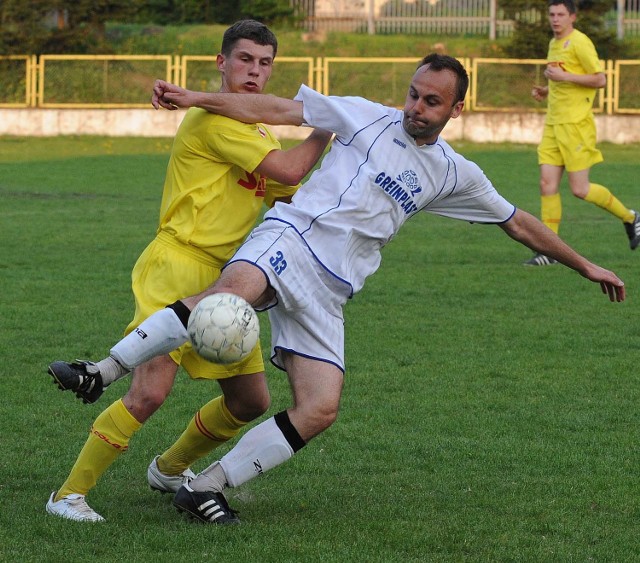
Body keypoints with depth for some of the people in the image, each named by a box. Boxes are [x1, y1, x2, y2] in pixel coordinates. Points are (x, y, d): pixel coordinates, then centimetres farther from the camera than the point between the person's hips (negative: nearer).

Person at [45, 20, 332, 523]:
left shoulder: (259, 134, 21)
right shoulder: (214, 119, -11)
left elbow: (292, 197, 27)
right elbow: (287, 171, -17)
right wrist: (325, 130, -4)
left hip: (225, 281, 9)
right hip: (178, 268, -9)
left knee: (251, 400, 11)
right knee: (151, 391, -22)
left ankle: (170, 469, 35)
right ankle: (70, 494, -13)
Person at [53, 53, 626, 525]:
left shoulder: (455, 174, 17)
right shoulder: (368, 119, 6)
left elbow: (518, 223, 28)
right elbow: (277, 110, 4)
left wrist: (585, 265, 30)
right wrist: (195, 98, -4)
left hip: (328, 291, 4)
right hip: (288, 240, -4)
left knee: (320, 410, -13)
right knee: (230, 293, -39)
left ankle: (206, 487, -4)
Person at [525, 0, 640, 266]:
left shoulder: (579, 42, -10)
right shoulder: (554, 44, 17)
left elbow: (600, 80, -14)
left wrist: (563, 76, -20)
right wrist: (546, 91, 12)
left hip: (576, 124, -8)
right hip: (554, 123, 8)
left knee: (580, 189, -6)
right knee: (547, 184, -2)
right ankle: (550, 251, 0)